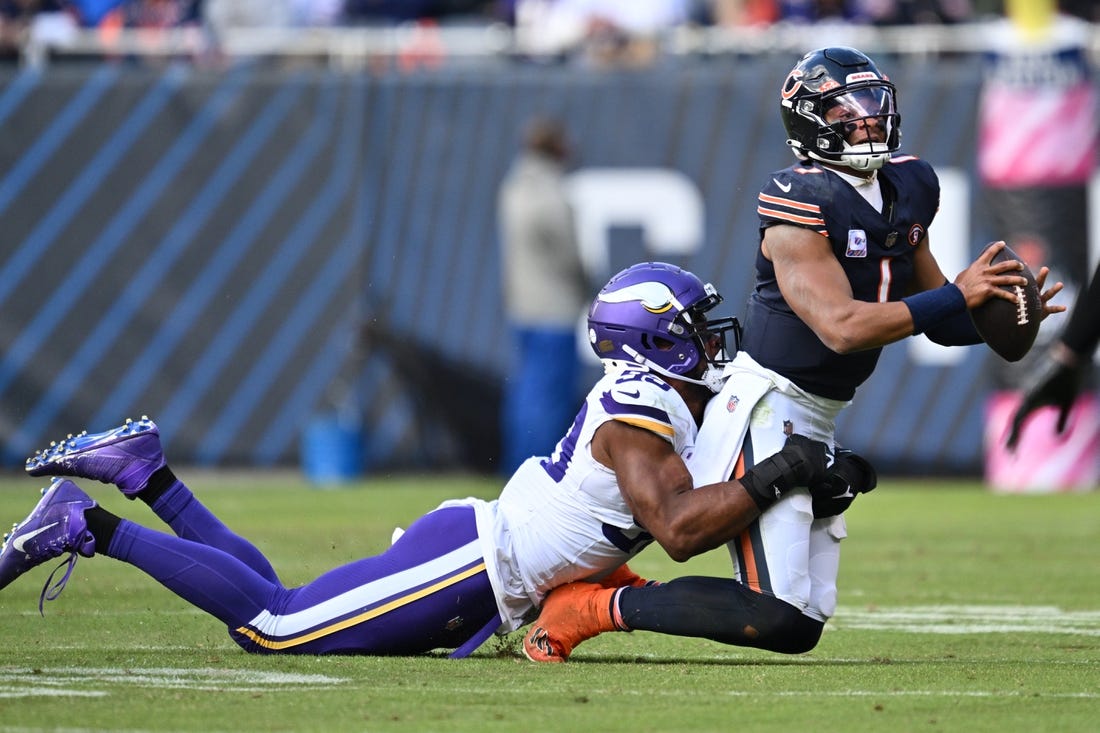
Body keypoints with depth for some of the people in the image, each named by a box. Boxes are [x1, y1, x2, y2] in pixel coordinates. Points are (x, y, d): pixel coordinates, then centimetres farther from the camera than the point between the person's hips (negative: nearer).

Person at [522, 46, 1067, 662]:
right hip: (763, 410, -9)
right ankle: (591, 607, -7)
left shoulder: (907, 190, 10)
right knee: (781, 618, -18)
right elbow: (842, 327, -25)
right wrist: (958, 296, -24)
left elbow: (938, 320, 18)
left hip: (818, 424, 9)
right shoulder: (801, 203, -16)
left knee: (805, 625, 8)